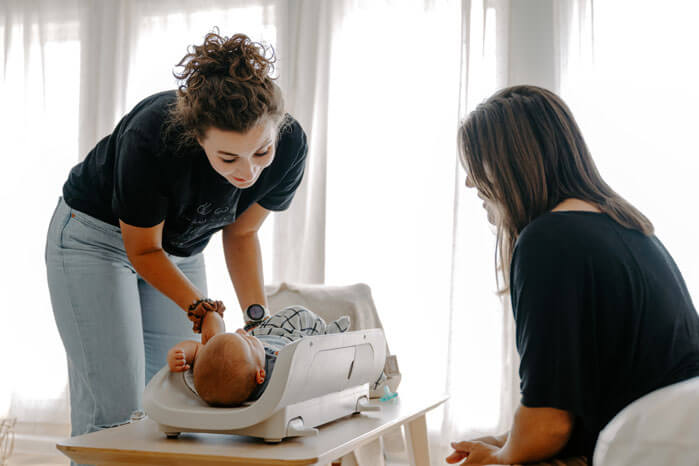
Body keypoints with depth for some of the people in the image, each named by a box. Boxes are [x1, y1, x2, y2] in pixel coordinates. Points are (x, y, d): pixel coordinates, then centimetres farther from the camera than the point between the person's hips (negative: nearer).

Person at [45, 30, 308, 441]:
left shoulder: (290, 145, -24)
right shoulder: (151, 138, -36)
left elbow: (241, 232, -6)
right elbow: (143, 250, -20)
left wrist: (259, 314, -17)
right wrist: (203, 310, -33)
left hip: (182, 250, 4)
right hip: (98, 238, -4)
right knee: (115, 411, -9)